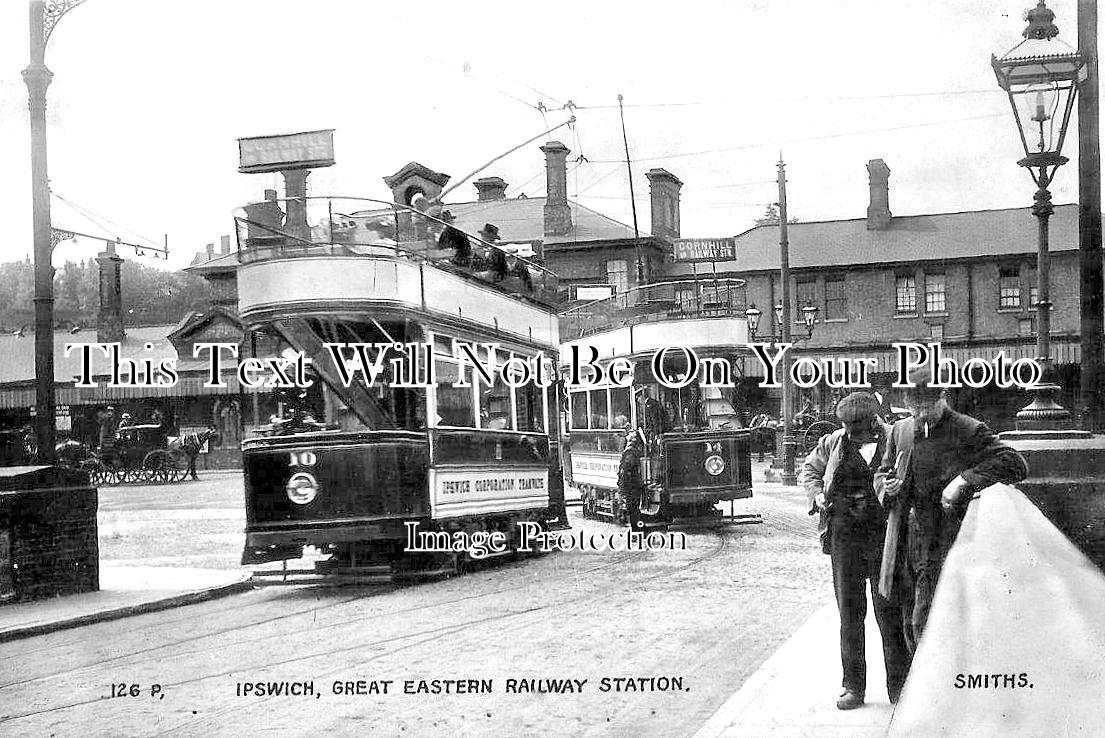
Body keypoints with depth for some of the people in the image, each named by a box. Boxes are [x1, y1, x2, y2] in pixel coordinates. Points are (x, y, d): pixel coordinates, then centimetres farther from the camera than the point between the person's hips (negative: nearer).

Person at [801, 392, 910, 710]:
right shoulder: (833, 443, 7)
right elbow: (809, 469, 22)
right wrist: (817, 495, 5)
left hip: (885, 536, -3)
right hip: (844, 536, 3)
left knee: (890, 611, 2)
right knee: (849, 612, 8)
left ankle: (899, 687, 13)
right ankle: (853, 687, 17)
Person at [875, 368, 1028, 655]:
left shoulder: (969, 432, -6)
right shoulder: (900, 431, 11)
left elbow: (1015, 464, -13)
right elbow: (882, 472, 25)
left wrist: (965, 480, -21)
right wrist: (887, 487, 1)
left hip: (943, 545, -6)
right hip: (906, 544, 6)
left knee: (925, 624, -11)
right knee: (911, 627, 12)